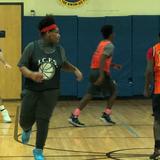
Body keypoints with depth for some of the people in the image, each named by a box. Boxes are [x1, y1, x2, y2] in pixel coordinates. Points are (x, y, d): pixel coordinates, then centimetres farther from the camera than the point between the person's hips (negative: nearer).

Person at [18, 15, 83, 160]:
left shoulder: (59, 49, 1)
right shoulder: (32, 47, -10)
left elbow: (64, 64, 20)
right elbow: (21, 66, -9)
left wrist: (75, 69, 4)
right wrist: (31, 74, -28)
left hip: (50, 92, 1)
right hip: (31, 90, -1)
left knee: (43, 121, -3)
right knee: (25, 120, 6)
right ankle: (27, 130, 44)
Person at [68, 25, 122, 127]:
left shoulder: (101, 44, 19)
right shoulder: (110, 45, -9)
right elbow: (102, 59, -23)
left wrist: (113, 65, 36)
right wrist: (102, 75, -29)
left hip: (94, 71, 8)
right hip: (102, 72, -8)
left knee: (90, 95, 5)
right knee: (113, 91, 12)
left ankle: (74, 116, -6)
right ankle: (106, 115, 8)